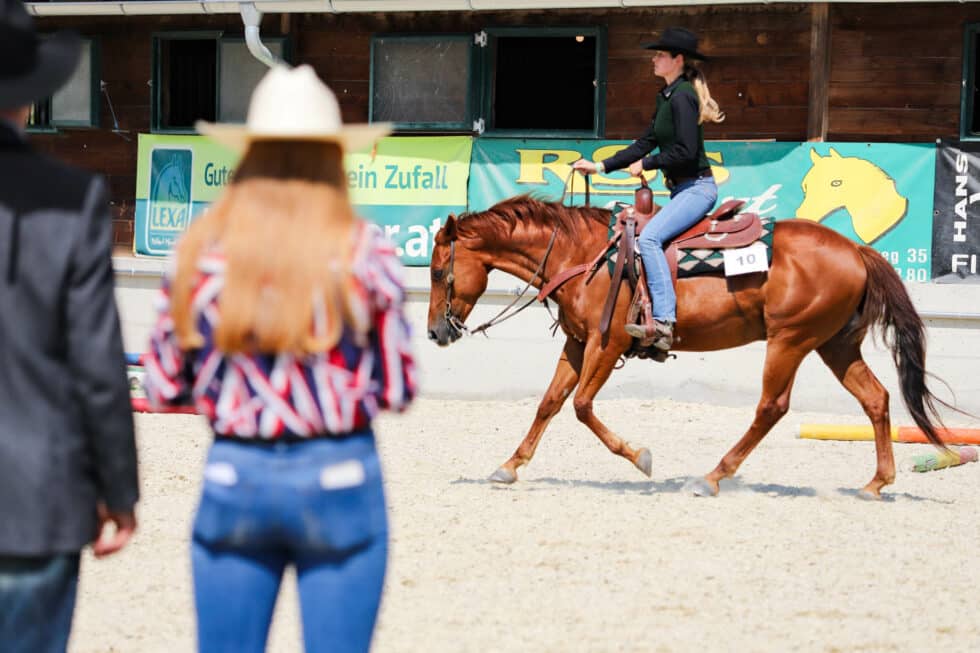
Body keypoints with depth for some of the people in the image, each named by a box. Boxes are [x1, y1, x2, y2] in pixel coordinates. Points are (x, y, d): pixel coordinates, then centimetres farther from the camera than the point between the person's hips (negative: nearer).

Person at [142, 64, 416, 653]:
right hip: (338, 475, -2)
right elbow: (399, 391, -4)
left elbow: (164, 387, 3)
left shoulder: (201, 250, -1)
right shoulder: (365, 252, -6)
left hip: (233, 476, 2)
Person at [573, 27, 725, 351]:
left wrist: (646, 163, -10)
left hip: (696, 187, -11)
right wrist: (601, 166, 15)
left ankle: (664, 322, -36)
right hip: (682, 189, 11)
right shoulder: (667, 96, 17)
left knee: (649, 237, -27)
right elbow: (647, 142, 20)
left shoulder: (682, 96, -14)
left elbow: (685, 151, -22)